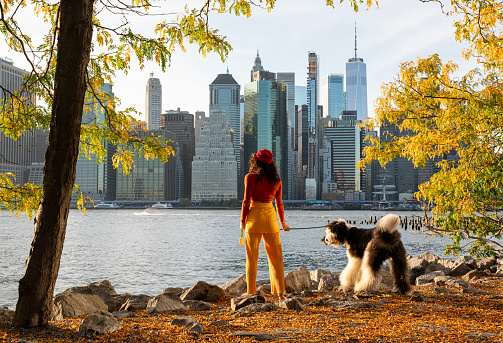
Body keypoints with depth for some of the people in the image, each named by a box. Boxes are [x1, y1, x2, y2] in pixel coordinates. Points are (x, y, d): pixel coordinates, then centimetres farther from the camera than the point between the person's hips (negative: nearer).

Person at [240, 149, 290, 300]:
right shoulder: (276, 179, 6)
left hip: (254, 215, -3)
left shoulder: (250, 177, -4)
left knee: (252, 257, 4)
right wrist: (282, 222, 22)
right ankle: (280, 291, 9)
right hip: (270, 215, 3)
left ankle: (251, 292, 5)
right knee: (275, 256, 9)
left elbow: (246, 201, -6)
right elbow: (279, 203, 11)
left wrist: (242, 220, 3)